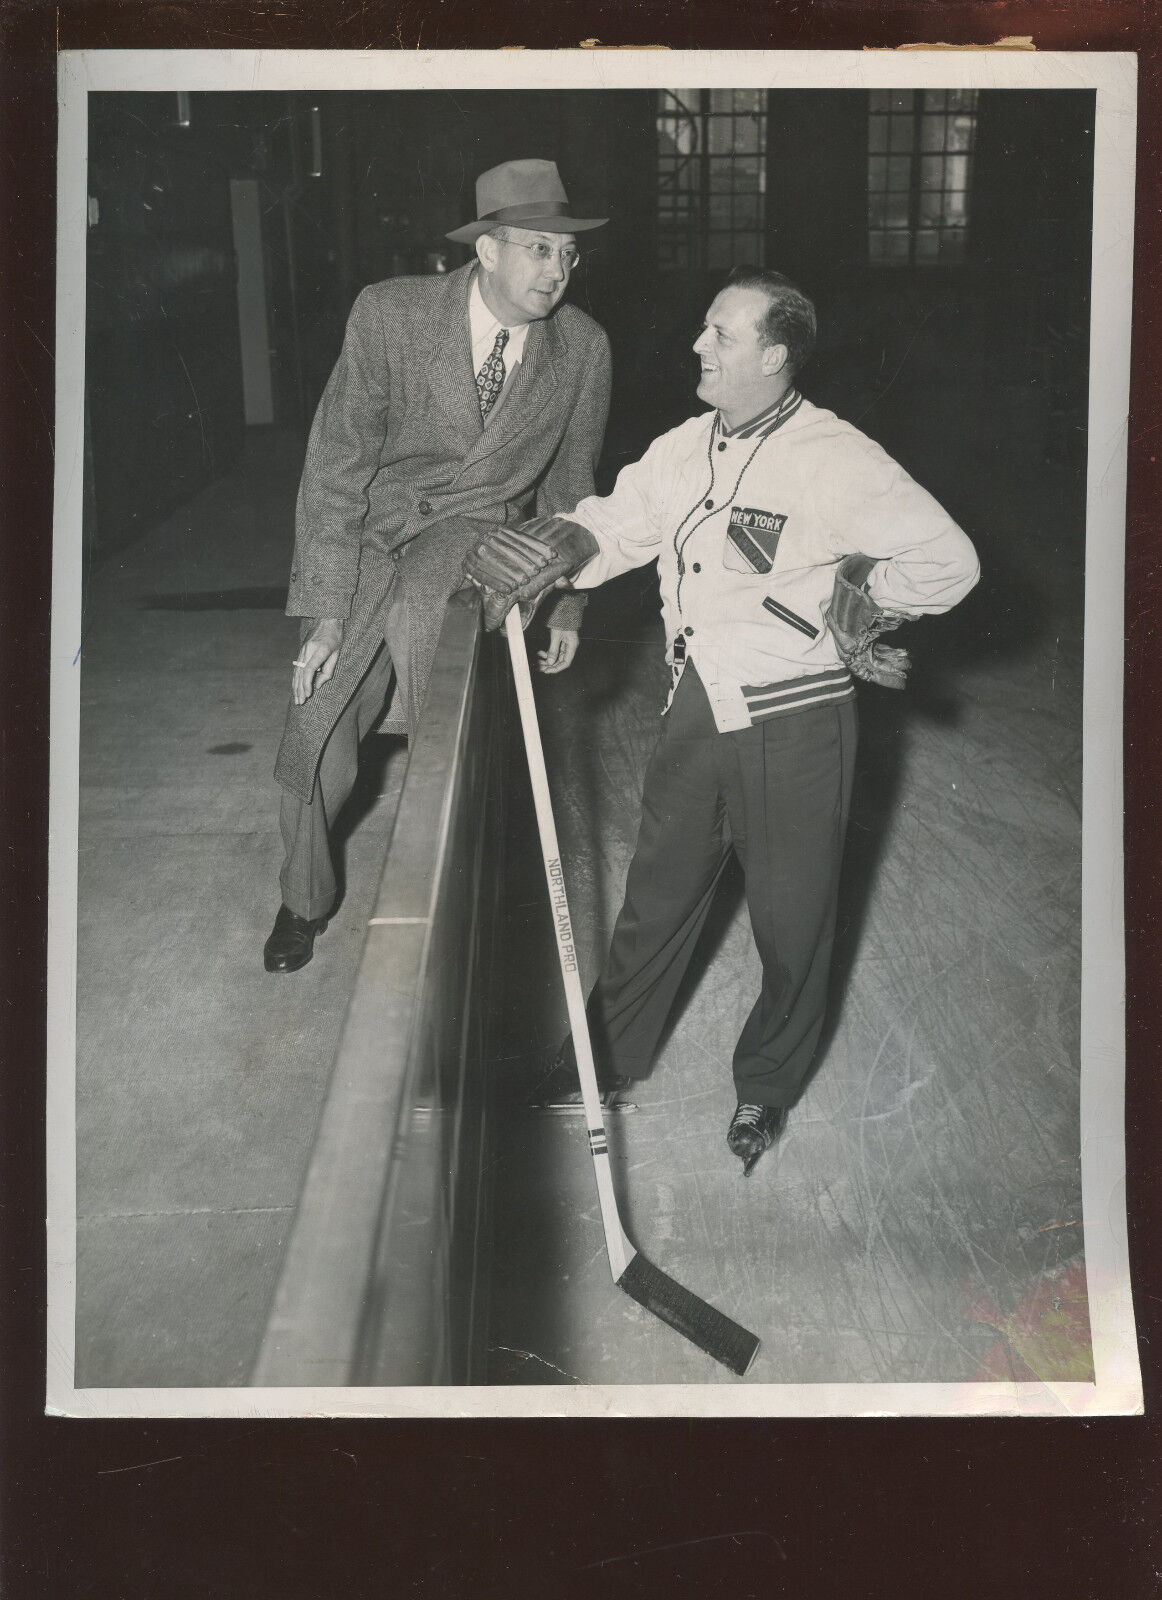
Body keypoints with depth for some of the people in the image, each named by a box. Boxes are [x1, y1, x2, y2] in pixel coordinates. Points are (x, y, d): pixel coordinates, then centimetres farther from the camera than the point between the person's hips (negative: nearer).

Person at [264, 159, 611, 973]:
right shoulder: (391, 313, -16)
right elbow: (336, 462, -16)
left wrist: (568, 602, 7)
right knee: (317, 738, 2)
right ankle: (306, 900, 33)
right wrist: (328, 611, -20)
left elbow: (570, 486, 5)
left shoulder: (585, 346, -8)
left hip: (481, 537, 0)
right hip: (367, 544, 1)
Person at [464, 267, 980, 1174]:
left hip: (794, 724, -5)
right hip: (699, 712, 5)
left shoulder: (837, 461, -15)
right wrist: (561, 548, -15)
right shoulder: (685, 449, 4)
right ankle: (611, 1057, 36)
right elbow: (616, 522, 7)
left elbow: (947, 561, -15)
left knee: (791, 915, 11)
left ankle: (767, 1086, 34)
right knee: (659, 892, 17)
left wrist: (833, 601, -13)